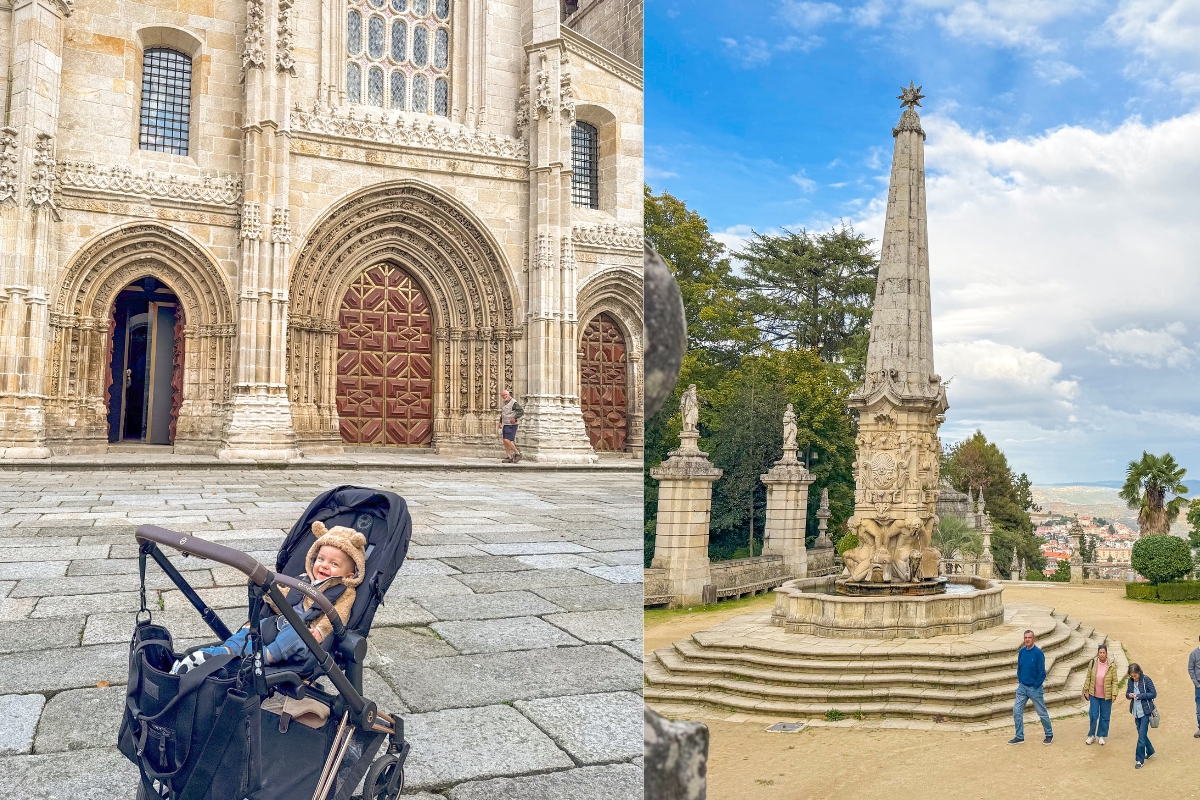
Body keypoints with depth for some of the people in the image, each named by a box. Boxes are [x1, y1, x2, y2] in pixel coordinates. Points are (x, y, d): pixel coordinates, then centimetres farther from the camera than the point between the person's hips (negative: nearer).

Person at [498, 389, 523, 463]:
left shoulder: (514, 403, -12)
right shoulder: (504, 403, 14)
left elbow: (521, 411, -20)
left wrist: (515, 418, -30)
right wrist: (500, 422, 18)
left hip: (511, 425, -9)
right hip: (505, 425, 9)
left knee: (507, 440, -17)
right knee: (505, 441, 6)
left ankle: (517, 453, -3)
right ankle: (509, 457, 11)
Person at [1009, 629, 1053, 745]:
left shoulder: (1038, 653, -16)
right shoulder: (1021, 652, 2)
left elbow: (1042, 672, -15)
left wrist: (1036, 686, -13)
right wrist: (1020, 681, 4)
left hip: (1034, 688, -5)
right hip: (1022, 687, 5)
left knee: (1042, 712, 10)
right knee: (1017, 711, 2)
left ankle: (1049, 735, 29)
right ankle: (1019, 736, 12)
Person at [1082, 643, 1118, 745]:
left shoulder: (1111, 665, -8)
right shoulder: (1092, 663, -4)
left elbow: (1115, 681, -5)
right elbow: (1088, 678, 3)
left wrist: (1114, 694, -10)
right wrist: (1086, 690, 3)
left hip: (1106, 696, -1)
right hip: (1094, 695, 1)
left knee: (1104, 717, 9)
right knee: (1093, 716, 2)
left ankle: (1101, 736, 25)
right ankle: (1091, 735, 18)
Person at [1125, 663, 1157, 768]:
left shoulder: (1146, 680, -12)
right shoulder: (1130, 681, 3)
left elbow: (1153, 694, -10)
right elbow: (1127, 693, 12)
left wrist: (1140, 696, -20)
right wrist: (1129, 695, -11)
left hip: (1145, 711, -6)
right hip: (1136, 711, 6)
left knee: (1142, 735, -8)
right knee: (1141, 733, 16)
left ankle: (1139, 760, -3)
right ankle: (1150, 751, 40)